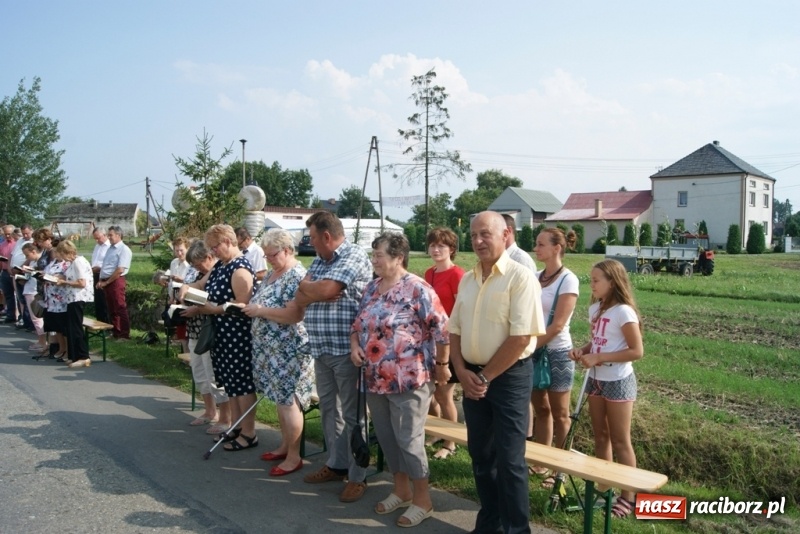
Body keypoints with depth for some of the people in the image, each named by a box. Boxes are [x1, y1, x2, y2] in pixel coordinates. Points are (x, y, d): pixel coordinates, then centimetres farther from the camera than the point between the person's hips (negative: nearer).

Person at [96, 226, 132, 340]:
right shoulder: (110, 248, 17)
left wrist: (106, 282, -13)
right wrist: (101, 280, 8)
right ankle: (115, 332, 23)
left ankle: (125, 334, -2)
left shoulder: (124, 249, -11)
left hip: (116, 281, -9)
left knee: (120, 308, -6)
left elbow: (120, 270, -18)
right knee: (111, 309, 14)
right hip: (106, 281, 9)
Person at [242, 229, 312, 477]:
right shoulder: (272, 273, 12)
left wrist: (260, 311, -20)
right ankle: (285, 445, 31)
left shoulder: (297, 276, -18)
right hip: (272, 349, 10)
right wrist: (250, 306, 4)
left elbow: (294, 315, -27)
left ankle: (294, 457, 9)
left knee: (289, 402, -2)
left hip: (289, 351, -9)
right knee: (280, 399, 17)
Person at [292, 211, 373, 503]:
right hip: (321, 349, 8)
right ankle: (336, 464, 31)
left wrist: (307, 287, -2)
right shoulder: (318, 261, 14)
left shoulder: (354, 256, -11)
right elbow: (299, 299, 7)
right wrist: (319, 293, -13)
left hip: (346, 350, -8)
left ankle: (357, 476, 11)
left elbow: (325, 289, -22)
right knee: (328, 408, 17)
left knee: (352, 413, 1)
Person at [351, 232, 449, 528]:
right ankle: (401, 490, 35)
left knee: (409, 440, 1)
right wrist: (354, 345, 0)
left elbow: (442, 330, -13)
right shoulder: (371, 287, 9)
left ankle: (422, 500, 19)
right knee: (386, 437, 16)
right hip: (375, 379, 8)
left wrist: (441, 364, -7)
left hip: (408, 380, -7)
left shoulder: (417, 289, -15)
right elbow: (358, 323, 18)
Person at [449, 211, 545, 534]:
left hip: (509, 377, -6)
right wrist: (463, 372, -4)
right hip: (473, 377, 6)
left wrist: (486, 377, -13)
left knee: (509, 459, 1)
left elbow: (521, 338, -18)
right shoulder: (467, 279, 8)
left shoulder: (520, 277, -13)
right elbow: (455, 330, 11)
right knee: (480, 453, 15)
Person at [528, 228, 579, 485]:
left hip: (556, 352, -6)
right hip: (533, 351, 6)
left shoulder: (568, 280, -12)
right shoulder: (535, 277, 6)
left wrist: (531, 346, -14)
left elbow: (558, 325, -16)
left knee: (559, 414, 7)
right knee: (540, 409, 15)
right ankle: (541, 462, 27)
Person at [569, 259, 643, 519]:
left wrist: (598, 358, -24)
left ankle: (629, 496, 18)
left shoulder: (623, 311, -18)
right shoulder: (595, 309, 5)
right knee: (600, 436, 15)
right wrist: (582, 350, -5)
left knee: (620, 441, 4)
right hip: (596, 380, 7)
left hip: (618, 382, -7)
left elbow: (637, 351, -20)